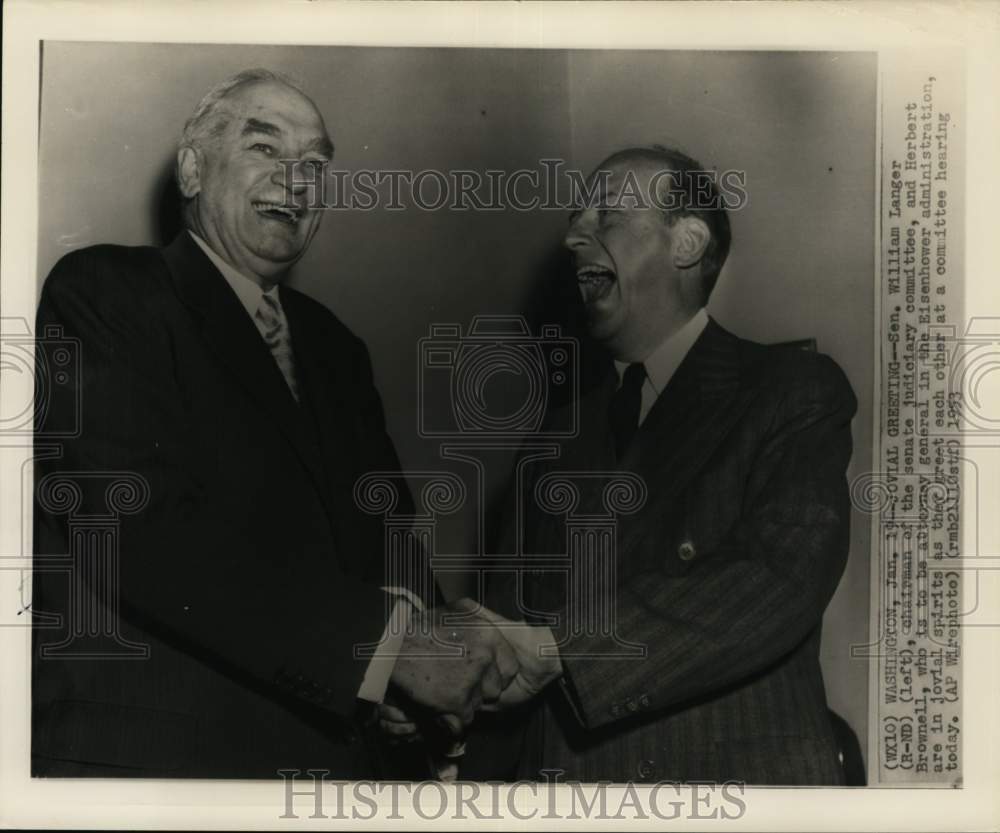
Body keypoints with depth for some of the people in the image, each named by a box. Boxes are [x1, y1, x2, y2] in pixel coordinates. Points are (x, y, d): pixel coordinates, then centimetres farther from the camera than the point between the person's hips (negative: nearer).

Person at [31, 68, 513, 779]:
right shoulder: (102, 293, -7)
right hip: (145, 754, -6)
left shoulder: (335, 349, 13)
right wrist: (391, 639, -22)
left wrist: (430, 631, -13)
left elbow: (388, 529, 10)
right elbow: (141, 523, -20)